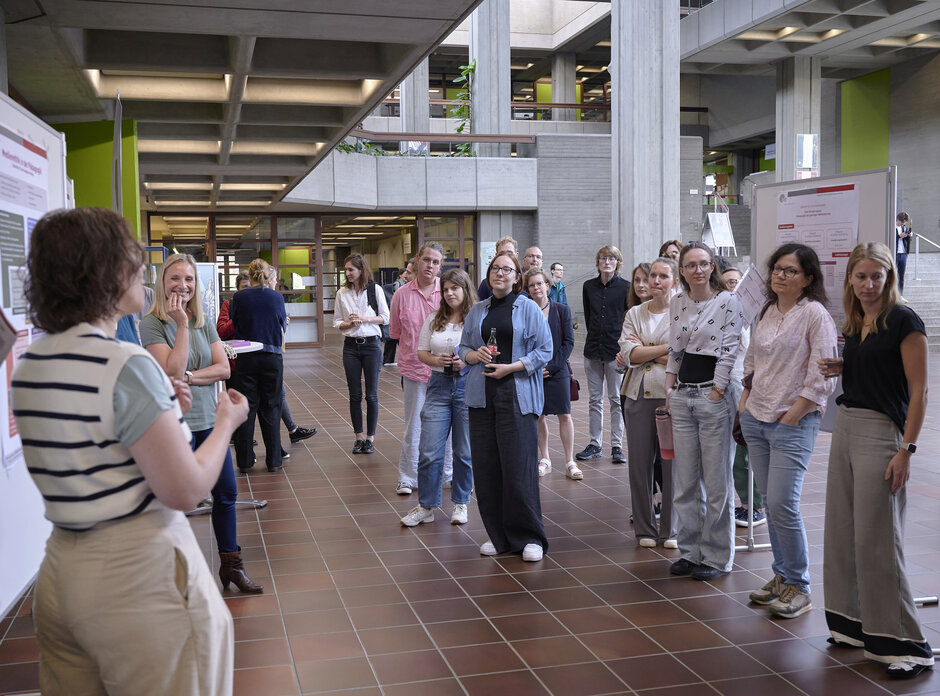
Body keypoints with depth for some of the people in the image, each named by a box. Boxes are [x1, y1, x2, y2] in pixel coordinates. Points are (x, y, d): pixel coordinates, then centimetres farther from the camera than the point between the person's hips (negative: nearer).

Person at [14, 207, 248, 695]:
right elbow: (185, 490, -18)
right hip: (139, 572, -8)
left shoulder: (28, 366, 4)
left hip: (60, 572, 8)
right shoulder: (126, 365, -20)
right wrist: (226, 422, -3)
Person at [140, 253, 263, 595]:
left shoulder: (204, 323, 7)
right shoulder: (151, 324, -9)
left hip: (208, 419, 6)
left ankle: (231, 564, 26)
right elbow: (172, 371, -20)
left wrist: (188, 377, -14)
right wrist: (182, 324, -20)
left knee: (227, 492, 11)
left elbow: (223, 368, 0)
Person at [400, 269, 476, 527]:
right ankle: (426, 507, 15)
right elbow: (421, 353, 12)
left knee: (465, 452, 7)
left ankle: (460, 503, 24)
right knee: (429, 452, 2)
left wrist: (468, 362, -20)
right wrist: (437, 360, -8)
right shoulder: (434, 320, 11)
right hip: (439, 386, 3)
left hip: (468, 387, -3)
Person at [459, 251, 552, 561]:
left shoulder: (528, 308, 2)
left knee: (519, 466, -7)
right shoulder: (478, 310, 15)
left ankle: (529, 537, 5)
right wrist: (475, 355, -4)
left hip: (517, 396, -4)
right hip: (482, 396, 4)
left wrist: (511, 367, -12)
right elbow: (463, 348, 19)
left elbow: (545, 350, -2)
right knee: (486, 466, 4)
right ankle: (498, 536, 16)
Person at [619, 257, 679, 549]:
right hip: (639, 394, 3)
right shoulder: (634, 314, 12)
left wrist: (645, 350, -8)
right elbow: (628, 354, -2)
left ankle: (670, 530, 12)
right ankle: (645, 528, 17)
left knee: (672, 461, -1)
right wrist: (666, 348, -10)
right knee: (640, 461, 5)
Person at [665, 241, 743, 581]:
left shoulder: (728, 302, -7)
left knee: (716, 482, 1)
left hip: (713, 395, -6)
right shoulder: (677, 303, 11)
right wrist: (669, 387, 9)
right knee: (684, 481, 10)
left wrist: (716, 393, -13)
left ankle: (717, 557, 13)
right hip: (682, 395, 6)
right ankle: (690, 550, 23)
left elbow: (730, 351, -10)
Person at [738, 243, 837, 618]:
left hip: (794, 423, -7)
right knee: (770, 501, 10)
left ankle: (799, 587, 4)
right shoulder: (766, 313, 13)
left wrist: (791, 415, -12)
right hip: (756, 419, 7)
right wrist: (745, 401, 12)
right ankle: (781, 576, 22)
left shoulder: (814, 314, -8)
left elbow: (822, 376, -12)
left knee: (782, 504, -10)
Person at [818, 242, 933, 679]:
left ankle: (902, 643, 3)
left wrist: (906, 449, -19)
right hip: (845, 426, 8)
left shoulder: (903, 321, -11)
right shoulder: (854, 324, 11)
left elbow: (918, 391, -14)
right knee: (842, 529, 11)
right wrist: (838, 369, 4)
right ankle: (856, 625, 23)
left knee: (876, 539, -7)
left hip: (881, 431, -8)